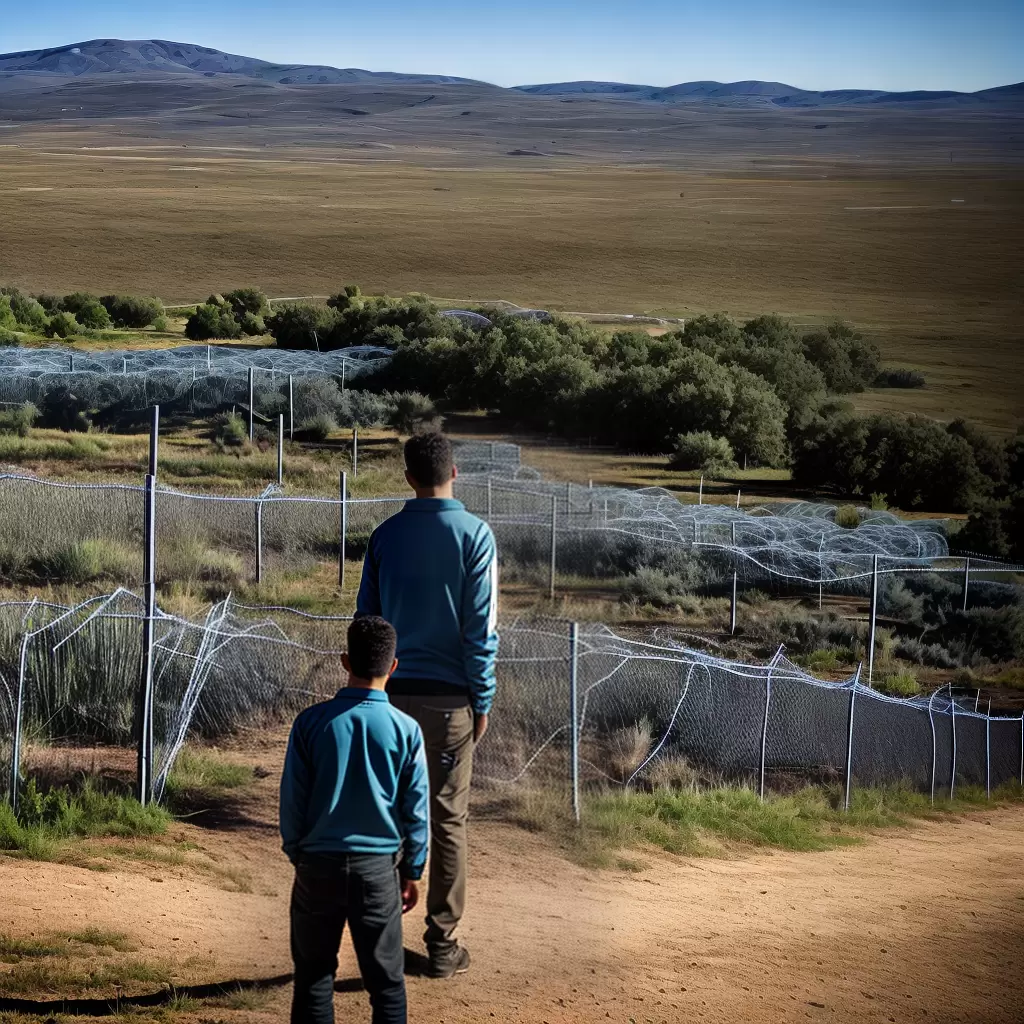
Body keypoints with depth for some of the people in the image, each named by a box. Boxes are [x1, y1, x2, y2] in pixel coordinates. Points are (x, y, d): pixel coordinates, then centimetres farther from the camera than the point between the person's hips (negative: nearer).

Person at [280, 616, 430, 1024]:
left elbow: (292, 798, -2)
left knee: (314, 974, 11)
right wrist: (411, 871, 10)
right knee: (386, 979, 7)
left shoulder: (311, 722, -7)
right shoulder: (405, 729, -7)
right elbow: (417, 809, -1)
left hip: (318, 864, 0)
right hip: (378, 867, 0)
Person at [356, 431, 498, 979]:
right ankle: (442, 944, 7)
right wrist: (483, 700, 0)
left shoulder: (385, 535, 4)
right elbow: (481, 626, -7)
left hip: (393, 692, 2)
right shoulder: (474, 535, -5)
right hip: (450, 697, -2)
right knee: (448, 821, 4)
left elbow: (366, 618, 6)